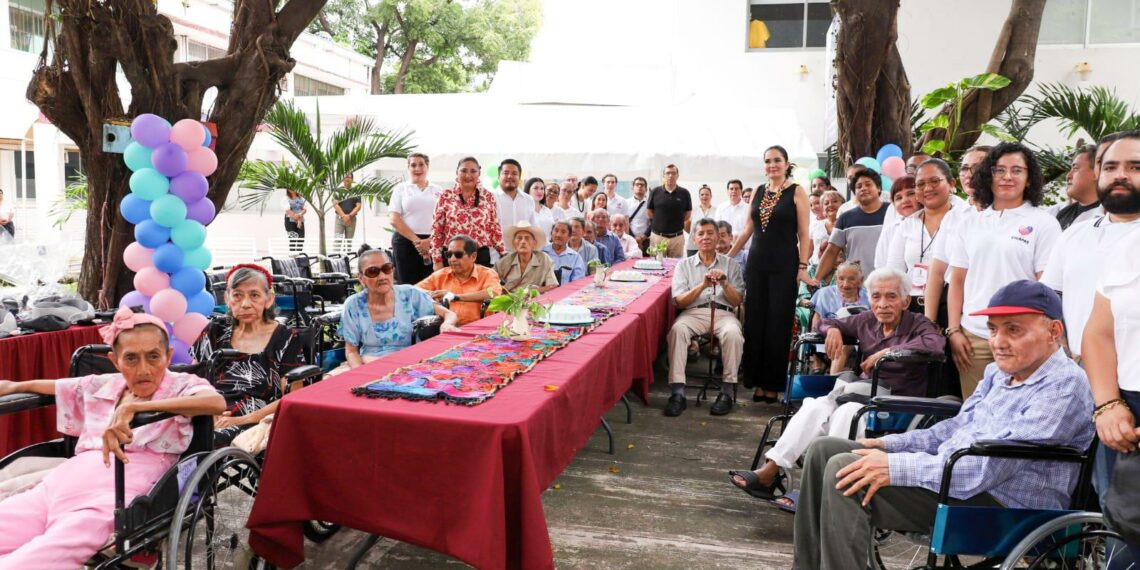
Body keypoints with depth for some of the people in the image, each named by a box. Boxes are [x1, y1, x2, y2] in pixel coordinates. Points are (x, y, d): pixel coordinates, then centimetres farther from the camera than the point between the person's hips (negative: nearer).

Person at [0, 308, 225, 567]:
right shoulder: (102, 386, 22)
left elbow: (217, 402, -24)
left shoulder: (181, 385, 2)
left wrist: (133, 407, -28)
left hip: (116, 494, -6)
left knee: (25, 562, -30)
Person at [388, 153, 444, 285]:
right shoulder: (400, 188, 10)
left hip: (433, 243, 1)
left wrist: (429, 241, -10)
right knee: (408, 285, -4)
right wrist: (415, 240, -10)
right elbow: (394, 219, 0)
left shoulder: (438, 190, 13)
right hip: (406, 241, -1)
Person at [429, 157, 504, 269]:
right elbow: (436, 230, 1)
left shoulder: (488, 197, 6)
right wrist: (437, 260, -3)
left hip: (481, 256, 1)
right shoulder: (445, 197, 2)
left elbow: (495, 228, 8)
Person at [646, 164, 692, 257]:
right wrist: (660, 222, 7)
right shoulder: (655, 192, 0)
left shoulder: (684, 193, 1)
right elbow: (649, 211, 9)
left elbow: (688, 213, 11)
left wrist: (678, 225, 7)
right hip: (657, 236, 0)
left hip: (677, 237, 0)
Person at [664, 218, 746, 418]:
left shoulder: (731, 265, 18)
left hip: (723, 313, 0)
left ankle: (727, 392, -25)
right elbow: (679, 302, 5)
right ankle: (678, 392, -35)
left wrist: (724, 284, -9)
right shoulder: (684, 265, 17)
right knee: (677, 330, -34)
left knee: (733, 333, -35)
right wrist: (702, 285, -10)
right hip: (693, 313, 0)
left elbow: (737, 301, 10)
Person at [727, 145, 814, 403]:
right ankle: (757, 381, 12)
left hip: (784, 265, -4)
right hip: (756, 264, 4)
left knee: (778, 325, 0)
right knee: (754, 323, 3)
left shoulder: (796, 192, -1)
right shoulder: (758, 192, 12)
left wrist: (803, 267, -12)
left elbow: (803, 234, -5)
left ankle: (773, 384, 9)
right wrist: (727, 256, 14)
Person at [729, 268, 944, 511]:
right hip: (864, 390, 5)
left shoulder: (918, 324, 1)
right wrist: (833, 329, 1)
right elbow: (828, 322, 25)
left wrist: (888, 351, -21)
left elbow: (936, 343, -22)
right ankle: (770, 470, -32)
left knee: (846, 412, -35)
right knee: (816, 407, -26)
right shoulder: (867, 321, 14)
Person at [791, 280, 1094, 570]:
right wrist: (889, 444, 10)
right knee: (825, 449, 5)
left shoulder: (1064, 386, -16)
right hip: (948, 473, 10)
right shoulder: (999, 372, 13)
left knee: (843, 471, -24)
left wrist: (895, 468, -27)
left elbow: (991, 466, -25)